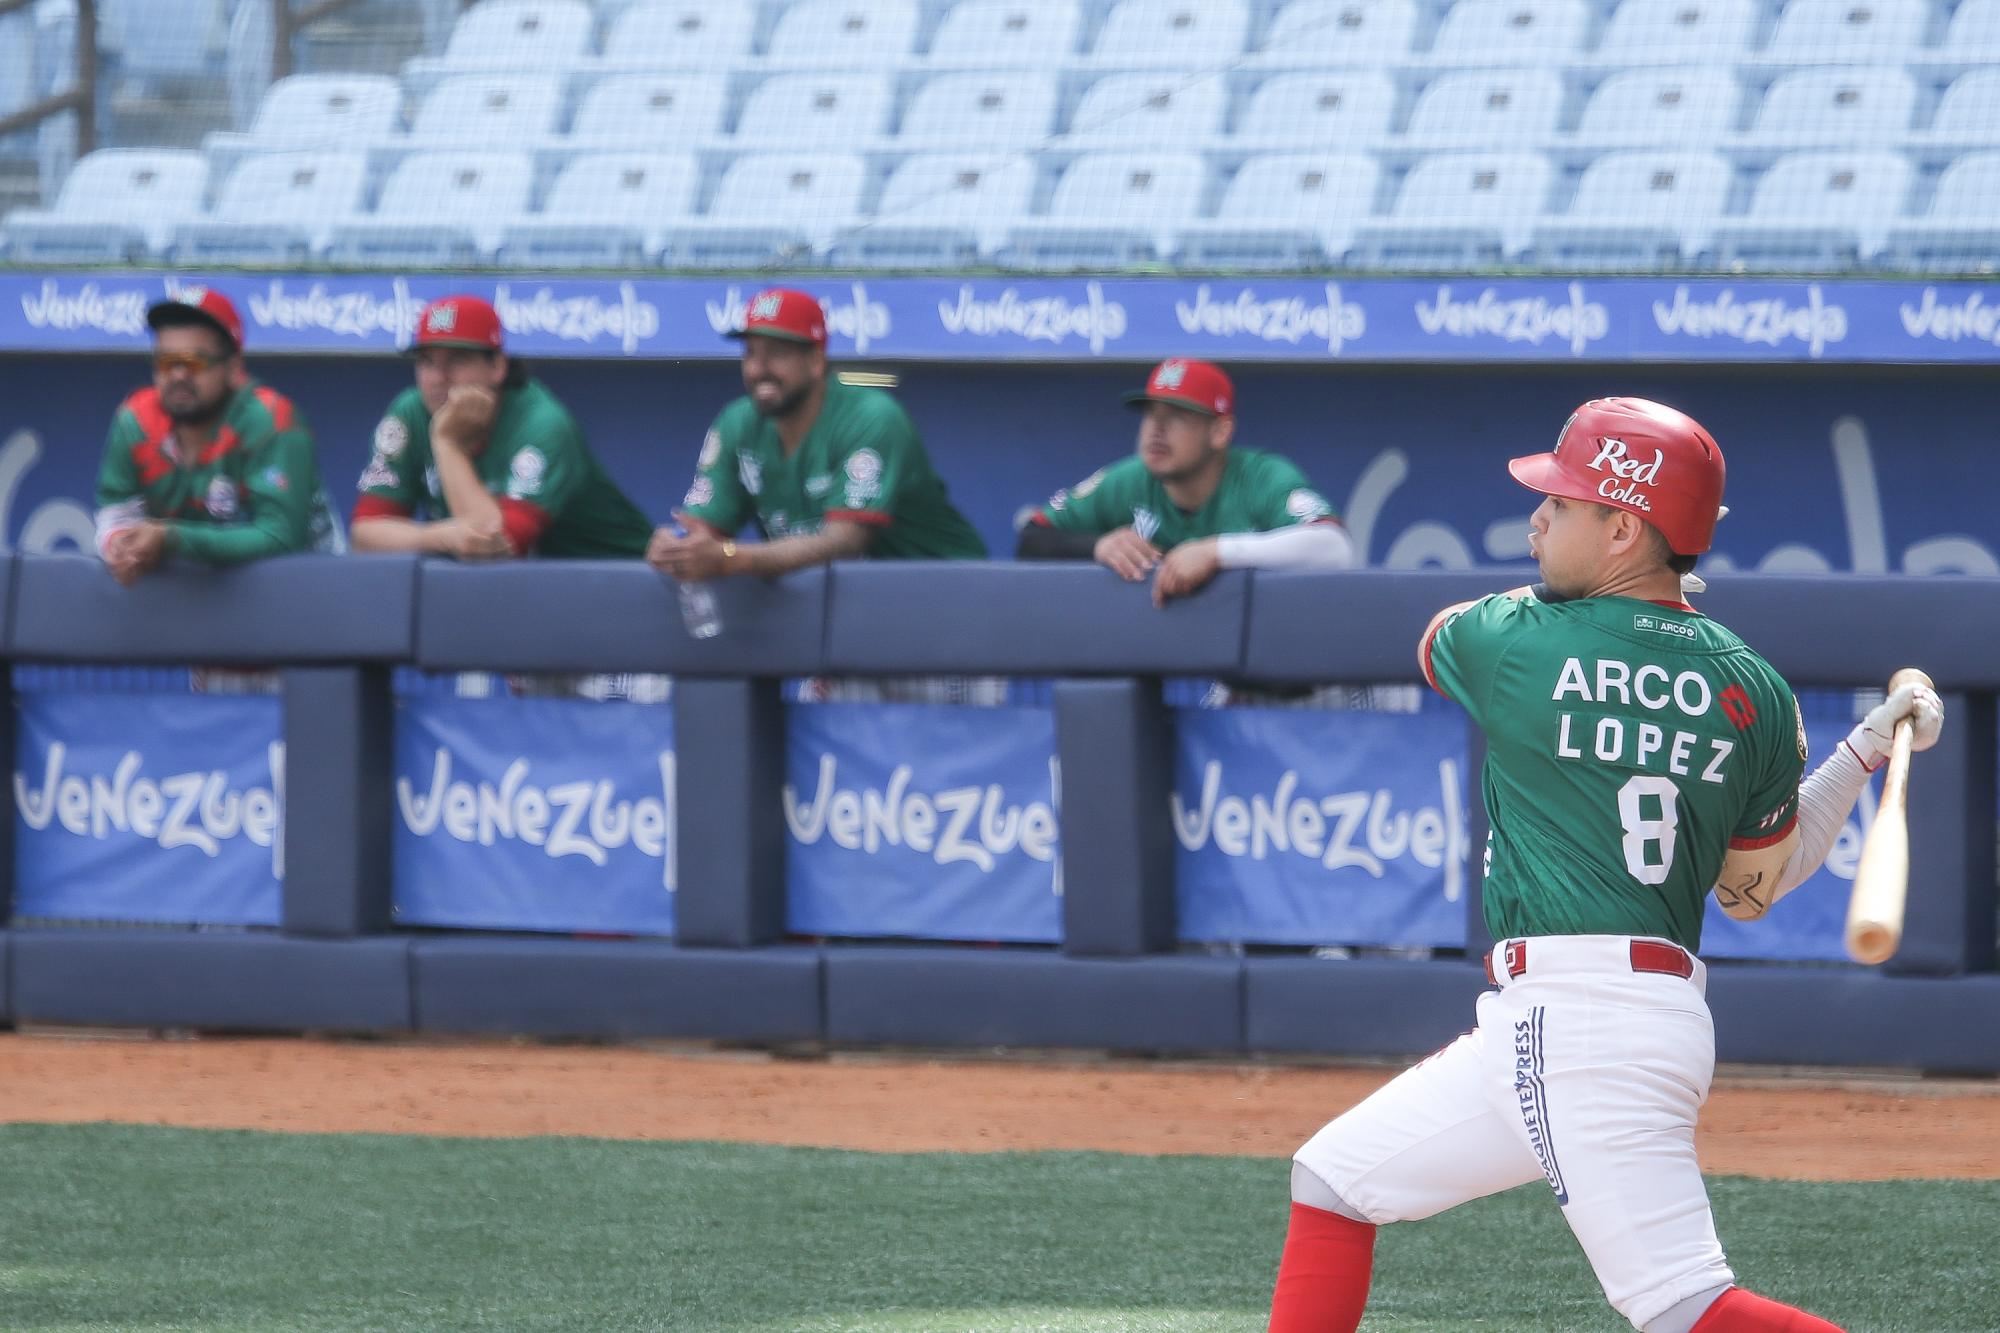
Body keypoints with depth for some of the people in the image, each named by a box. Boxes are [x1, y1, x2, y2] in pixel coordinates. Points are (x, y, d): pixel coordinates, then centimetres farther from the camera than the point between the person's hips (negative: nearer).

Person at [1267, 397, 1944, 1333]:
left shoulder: (1512, 642, -5)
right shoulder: (1755, 693, 8)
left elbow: (1436, 639, 21)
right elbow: (1754, 889, 18)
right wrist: (1863, 754, 24)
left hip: (1576, 1019, -8)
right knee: (1331, 1181, 18)